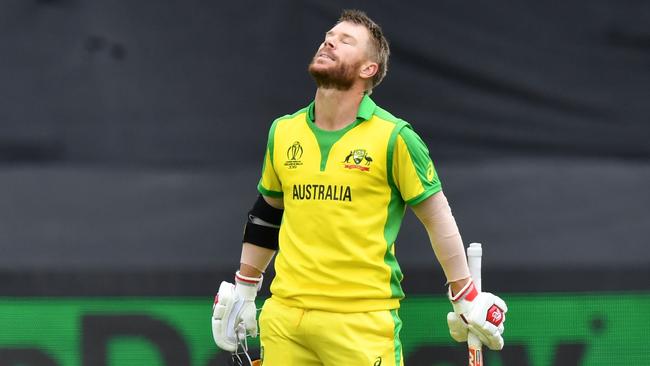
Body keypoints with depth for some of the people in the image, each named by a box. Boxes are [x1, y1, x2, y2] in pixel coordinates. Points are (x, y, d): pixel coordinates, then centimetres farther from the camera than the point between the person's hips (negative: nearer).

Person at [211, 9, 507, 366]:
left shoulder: (394, 137, -5)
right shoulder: (282, 132, 9)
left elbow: (438, 219, 1)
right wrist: (243, 291, 25)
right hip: (283, 316, 4)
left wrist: (466, 299, 2)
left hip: (363, 322, -4)